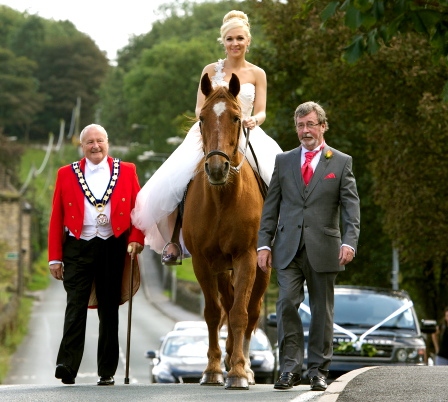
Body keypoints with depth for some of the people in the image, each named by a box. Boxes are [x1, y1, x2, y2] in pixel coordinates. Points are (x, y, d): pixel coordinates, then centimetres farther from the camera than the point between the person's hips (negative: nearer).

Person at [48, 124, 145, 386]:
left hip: (113, 248, 1)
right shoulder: (67, 174, 7)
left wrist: (136, 239, -10)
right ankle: (67, 365, -17)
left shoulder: (126, 172, 8)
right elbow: (57, 218, 5)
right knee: (75, 307, -11)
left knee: (109, 310, 6)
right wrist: (55, 257, -1)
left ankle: (107, 371, 12)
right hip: (78, 248, -1)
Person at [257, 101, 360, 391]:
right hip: (288, 249, 1)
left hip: (323, 250, -1)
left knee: (322, 311, 5)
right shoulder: (284, 161, 12)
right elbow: (271, 207, 12)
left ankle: (319, 371, 14)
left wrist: (349, 242, -16)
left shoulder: (341, 163, 5)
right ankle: (291, 369, -5)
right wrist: (265, 244, 2)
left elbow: (351, 206, -2)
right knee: (287, 304, -10)